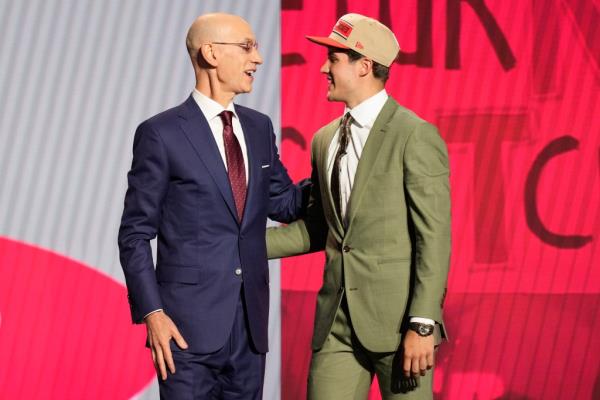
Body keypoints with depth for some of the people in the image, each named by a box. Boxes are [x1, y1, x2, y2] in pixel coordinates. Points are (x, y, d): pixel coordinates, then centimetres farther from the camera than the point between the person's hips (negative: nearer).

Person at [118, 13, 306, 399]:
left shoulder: (259, 127, 11)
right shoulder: (161, 134, -6)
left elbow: (284, 204, 19)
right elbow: (136, 234, -5)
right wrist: (152, 313, -13)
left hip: (250, 324, 6)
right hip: (189, 324, -5)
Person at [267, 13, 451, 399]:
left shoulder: (415, 136, -9)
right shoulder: (325, 140, 13)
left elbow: (434, 236, -13)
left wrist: (422, 325, -17)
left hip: (396, 317, -6)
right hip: (337, 319, 6)